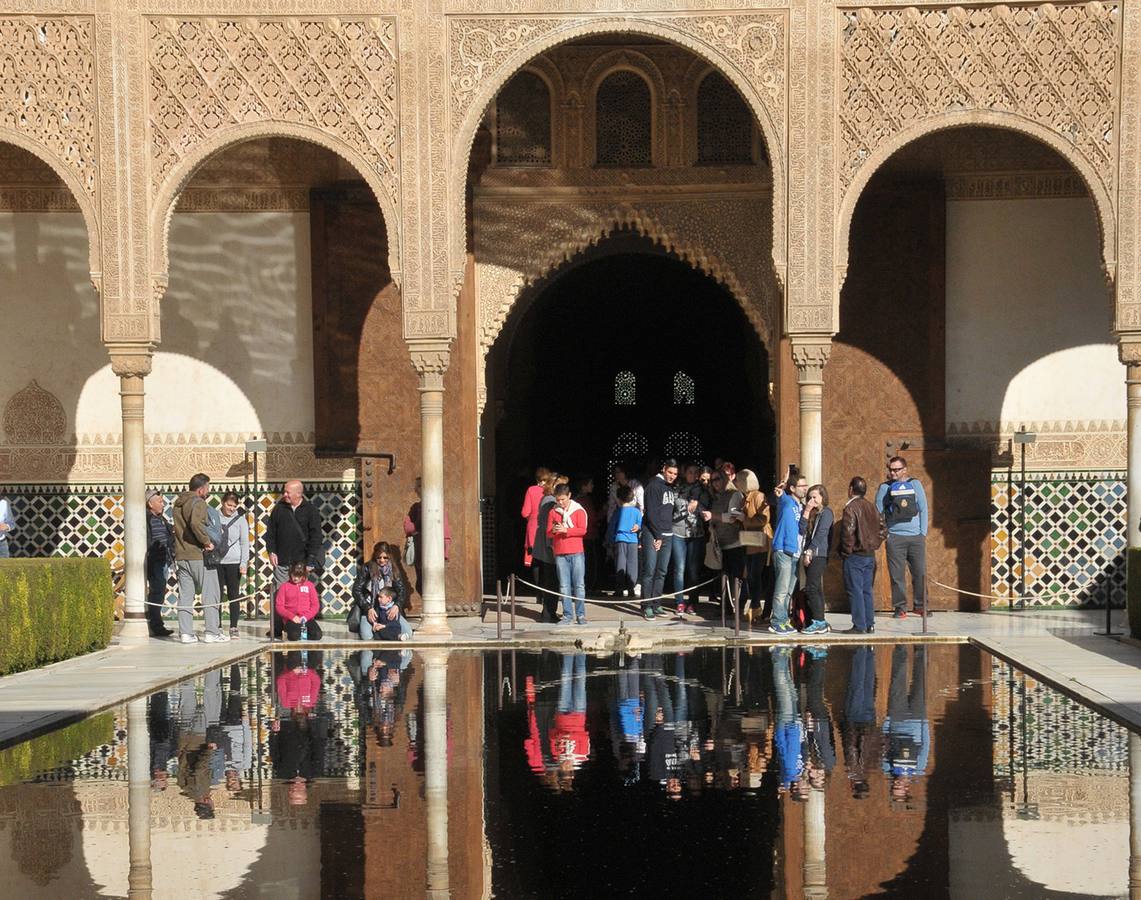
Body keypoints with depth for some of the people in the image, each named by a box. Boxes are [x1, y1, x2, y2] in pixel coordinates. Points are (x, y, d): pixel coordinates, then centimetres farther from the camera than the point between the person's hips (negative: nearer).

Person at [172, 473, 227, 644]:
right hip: (199, 556, -7)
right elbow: (196, 523, -30)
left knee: (185, 595, 8)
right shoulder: (199, 503, -13)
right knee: (211, 594, 0)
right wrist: (206, 541, -20)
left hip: (181, 556, 7)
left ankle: (185, 633, 7)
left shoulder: (178, 503, 14)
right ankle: (212, 632, -1)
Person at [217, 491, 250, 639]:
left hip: (234, 562, -1)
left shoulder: (240, 519, 2)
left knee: (234, 595, 1)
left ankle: (234, 628, 6)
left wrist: (244, 563, -5)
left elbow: (245, 542, 2)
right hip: (217, 561, 1)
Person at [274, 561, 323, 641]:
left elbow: (315, 605, 8)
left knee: (317, 635, -25)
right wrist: (292, 616, -12)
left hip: (306, 619, 2)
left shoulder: (310, 585, 11)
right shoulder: (285, 586, 7)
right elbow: (279, 606, 2)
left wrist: (306, 616, -9)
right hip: (291, 619, -2)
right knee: (294, 636, -33)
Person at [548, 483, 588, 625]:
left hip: (576, 553, -2)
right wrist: (553, 531, -17)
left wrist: (566, 530, -19)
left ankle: (581, 615, 3)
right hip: (560, 554, 2)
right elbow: (548, 533, 6)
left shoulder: (578, 511, 2)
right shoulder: (553, 512, 9)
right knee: (564, 587, 2)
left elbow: (582, 530, -7)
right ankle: (567, 615, 6)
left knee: (579, 585, -2)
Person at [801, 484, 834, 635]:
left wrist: (810, 551, -17)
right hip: (810, 555, 9)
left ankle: (819, 622, -11)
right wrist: (806, 512, 1)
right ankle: (820, 623, 11)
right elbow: (803, 530, 8)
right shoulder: (813, 513, 20)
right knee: (816, 589, 8)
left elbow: (820, 534, -14)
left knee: (811, 588, -13)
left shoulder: (826, 512, -6)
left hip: (818, 555, -9)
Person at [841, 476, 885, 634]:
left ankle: (859, 626, -5)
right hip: (870, 555, 8)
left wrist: (846, 551, -9)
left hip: (855, 556, -8)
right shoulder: (872, 508, 11)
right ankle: (869, 624, 14)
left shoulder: (851, 508, -14)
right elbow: (881, 529, 13)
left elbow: (848, 532, -19)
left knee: (855, 591, -4)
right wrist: (874, 545, 16)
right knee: (867, 591, 13)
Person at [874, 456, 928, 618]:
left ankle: (921, 605, 16)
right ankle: (900, 607, 7)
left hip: (916, 537, 1)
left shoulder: (915, 484, 6)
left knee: (920, 572, 4)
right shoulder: (885, 487, 4)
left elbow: (923, 509, 7)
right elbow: (878, 512, 7)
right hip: (895, 537, -1)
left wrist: (923, 532, 1)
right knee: (897, 575, -1)